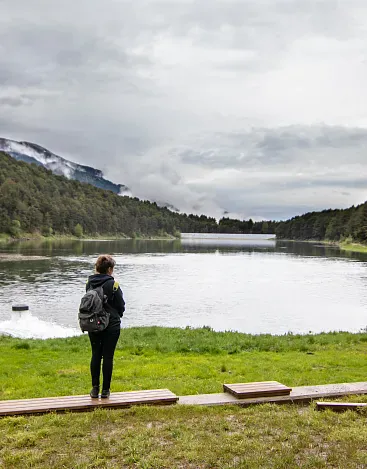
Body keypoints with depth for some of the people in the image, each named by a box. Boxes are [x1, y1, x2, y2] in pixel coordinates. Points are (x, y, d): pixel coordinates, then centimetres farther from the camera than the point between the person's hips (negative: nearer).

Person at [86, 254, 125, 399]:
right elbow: (121, 305, -5)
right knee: (108, 356, 4)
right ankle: (105, 390, 10)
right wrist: (117, 315, 14)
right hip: (111, 325, -4)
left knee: (95, 355, 13)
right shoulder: (112, 284, -14)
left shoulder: (89, 283, 0)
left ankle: (95, 388, 16)